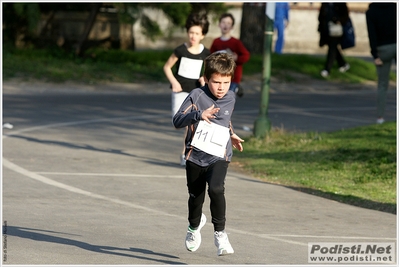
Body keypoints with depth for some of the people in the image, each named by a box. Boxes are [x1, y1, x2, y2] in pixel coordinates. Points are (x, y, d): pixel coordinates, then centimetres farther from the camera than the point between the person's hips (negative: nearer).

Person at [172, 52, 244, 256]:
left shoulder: (230, 98, 3)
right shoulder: (197, 96, -11)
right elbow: (177, 120, -18)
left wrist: (231, 135, 13)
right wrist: (199, 115, -32)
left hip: (219, 157, 1)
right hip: (196, 156, -1)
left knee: (216, 189, -26)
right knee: (196, 197, 14)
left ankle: (219, 233, -14)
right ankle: (194, 225, 47)